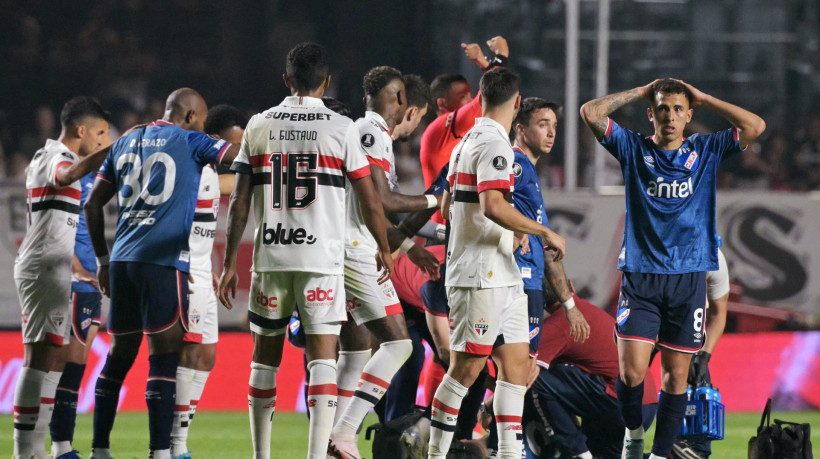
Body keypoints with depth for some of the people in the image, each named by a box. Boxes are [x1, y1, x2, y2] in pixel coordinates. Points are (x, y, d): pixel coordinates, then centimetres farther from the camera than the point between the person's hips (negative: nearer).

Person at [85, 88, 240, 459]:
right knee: (164, 356, -7)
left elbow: (93, 205, 20)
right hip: (163, 261, -6)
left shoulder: (126, 144, 19)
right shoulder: (189, 142, 1)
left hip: (122, 260, 6)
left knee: (120, 355, 13)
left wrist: (103, 261, 26)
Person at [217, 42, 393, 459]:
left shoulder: (258, 126, 4)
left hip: (269, 257, 3)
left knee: (266, 357, 14)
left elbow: (239, 203, 4)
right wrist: (383, 249, 16)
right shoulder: (341, 128, -3)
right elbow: (369, 201, 0)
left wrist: (229, 263, 10)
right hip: (321, 258, -3)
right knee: (322, 358, -4)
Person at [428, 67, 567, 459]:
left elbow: (448, 207, 22)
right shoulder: (494, 144, -14)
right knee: (466, 368, -5)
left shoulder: (467, 142, 15)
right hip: (480, 276, -10)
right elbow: (492, 206, -26)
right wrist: (545, 233, -18)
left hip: (502, 277, 10)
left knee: (516, 361, 7)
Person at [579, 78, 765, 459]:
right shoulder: (633, 149, 6)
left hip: (688, 278, 1)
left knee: (676, 373, 2)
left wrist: (703, 98, 3)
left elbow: (755, 126, -2)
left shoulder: (706, 151, 8)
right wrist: (642, 92, 4)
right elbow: (591, 113, -4)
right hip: (639, 276, -1)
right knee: (631, 371, -10)